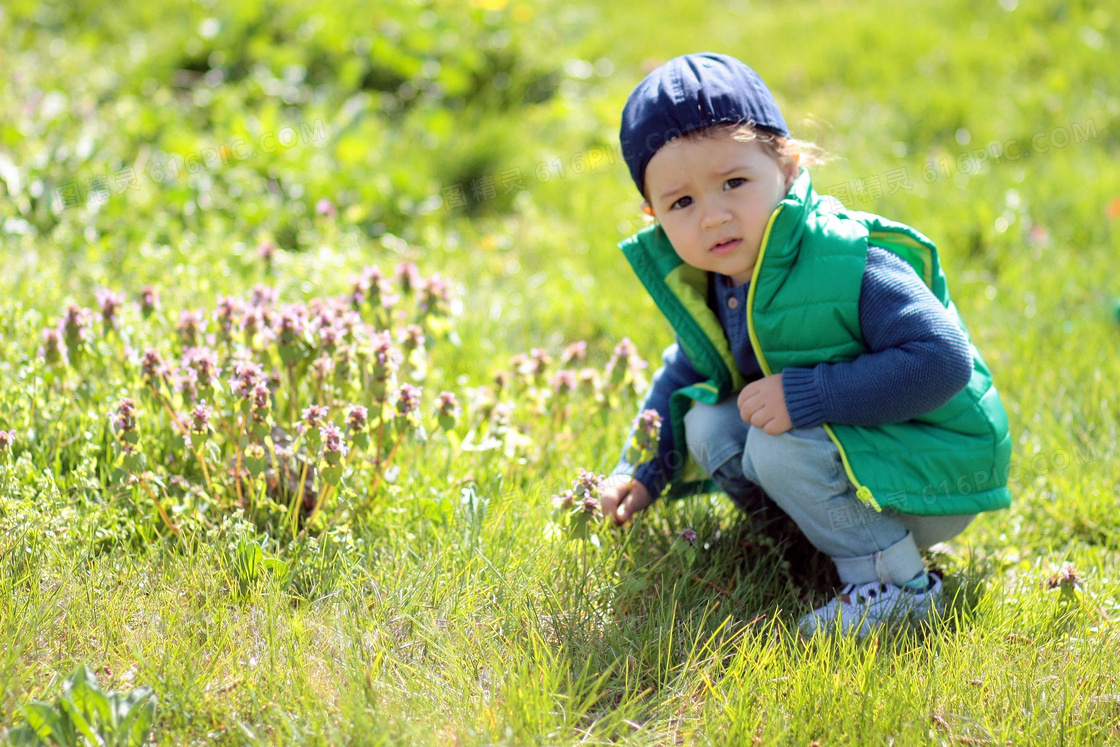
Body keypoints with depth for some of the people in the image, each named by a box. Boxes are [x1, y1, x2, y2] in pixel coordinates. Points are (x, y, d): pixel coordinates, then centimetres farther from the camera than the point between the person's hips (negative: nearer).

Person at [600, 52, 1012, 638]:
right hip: (835, 439, 8)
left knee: (780, 447, -27)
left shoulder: (850, 263, -29)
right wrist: (642, 473, 8)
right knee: (708, 425, -4)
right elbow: (686, 371, 16)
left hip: (940, 476, -8)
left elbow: (943, 360, -35)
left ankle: (891, 580, -12)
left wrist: (806, 394, -36)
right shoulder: (705, 285, -3)